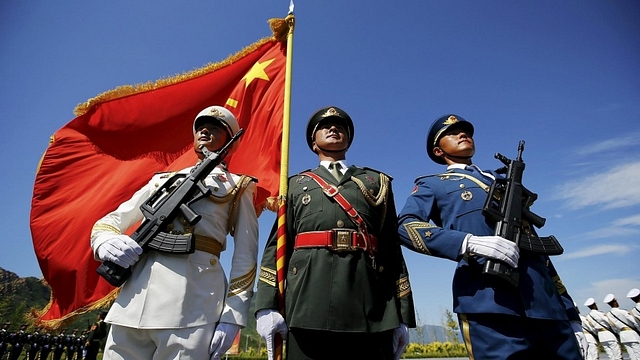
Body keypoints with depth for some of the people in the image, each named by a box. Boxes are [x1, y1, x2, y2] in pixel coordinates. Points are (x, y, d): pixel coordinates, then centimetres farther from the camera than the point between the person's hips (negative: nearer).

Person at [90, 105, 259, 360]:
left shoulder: (237, 187, 11)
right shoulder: (163, 179, 23)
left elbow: (245, 258, 4)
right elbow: (108, 221, 21)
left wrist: (233, 316, -6)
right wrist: (105, 241, -3)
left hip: (193, 301, -4)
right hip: (135, 295, 4)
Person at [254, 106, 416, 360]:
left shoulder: (377, 182, 19)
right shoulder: (296, 184, 20)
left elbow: (392, 247, 12)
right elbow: (277, 246, 10)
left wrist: (402, 315, 6)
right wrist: (267, 305, -2)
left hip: (370, 305, 1)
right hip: (308, 301, 0)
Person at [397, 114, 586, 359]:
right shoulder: (433, 185, 13)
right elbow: (406, 226, -8)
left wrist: (571, 314, 19)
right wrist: (468, 243, -22)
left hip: (547, 304, 6)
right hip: (489, 304, -5)